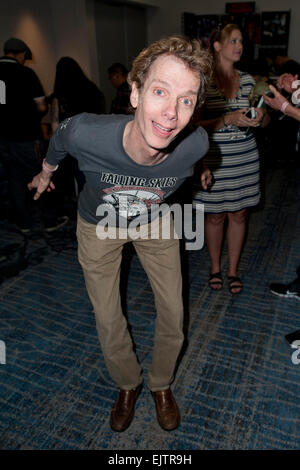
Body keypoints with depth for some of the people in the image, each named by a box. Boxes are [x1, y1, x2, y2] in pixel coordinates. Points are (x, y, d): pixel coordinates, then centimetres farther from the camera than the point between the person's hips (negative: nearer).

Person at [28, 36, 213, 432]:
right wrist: (46, 172, 9)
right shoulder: (85, 134, -38)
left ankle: (162, 384, 39)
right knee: (108, 320, 9)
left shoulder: (195, 144, -32)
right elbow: (59, 139, -11)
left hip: (155, 222, 2)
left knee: (173, 313, 7)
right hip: (99, 226, -1)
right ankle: (128, 384, 41)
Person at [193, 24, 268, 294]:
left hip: (244, 158, 4)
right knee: (215, 216, 7)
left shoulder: (247, 80, 8)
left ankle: (233, 269, 27)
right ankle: (215, 267, 29)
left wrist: (260, 117, -11)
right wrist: (228, 120, -24)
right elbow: (196, 124, -11)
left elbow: (263, 119, 13)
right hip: (214, 159, -4)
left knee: (239, 214, 10)